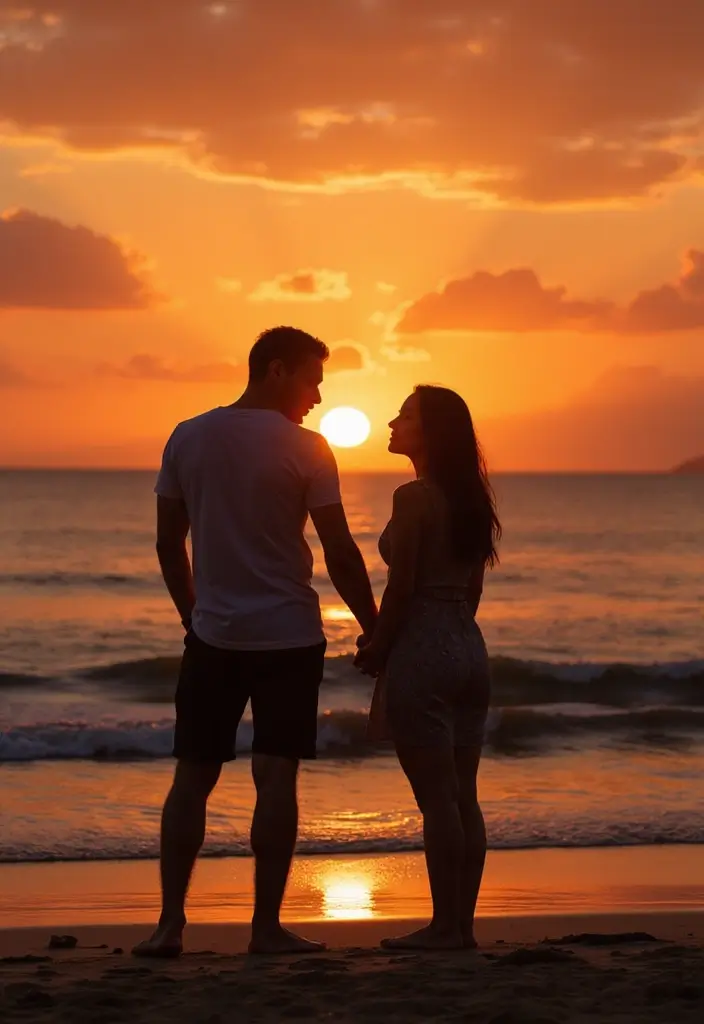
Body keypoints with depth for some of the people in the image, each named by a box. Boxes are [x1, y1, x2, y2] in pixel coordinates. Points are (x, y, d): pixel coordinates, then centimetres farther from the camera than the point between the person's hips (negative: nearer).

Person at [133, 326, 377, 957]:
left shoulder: (188, 438, 5)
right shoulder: (305, 449, -7)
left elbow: (168, 544, 9)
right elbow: (340, 553, -8)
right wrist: (375, 632, 2)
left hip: (213, 635, 4)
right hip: (288, 637, -3)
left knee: (193, 777, 8)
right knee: (275, 777, -1)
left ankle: (170, 923, 6)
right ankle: (266, 925, -1)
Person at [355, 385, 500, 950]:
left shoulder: (414, 497, -13)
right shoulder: (470, 500, 11)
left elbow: (401, 587, -14)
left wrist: (375, 650, -3)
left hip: (421, 650, -8)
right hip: (469, 648, 8)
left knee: (436, 799, -4)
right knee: (463, 797, 9)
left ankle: (446, 925, -1)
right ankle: (463, 922, 13)